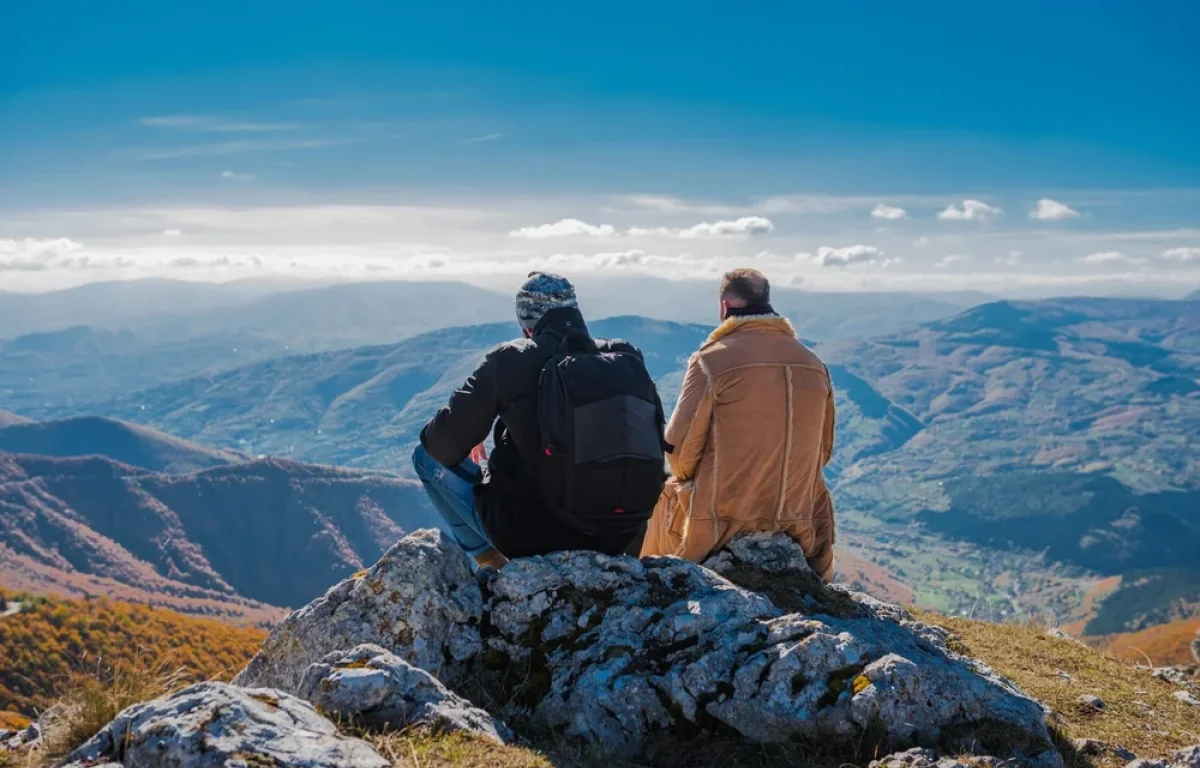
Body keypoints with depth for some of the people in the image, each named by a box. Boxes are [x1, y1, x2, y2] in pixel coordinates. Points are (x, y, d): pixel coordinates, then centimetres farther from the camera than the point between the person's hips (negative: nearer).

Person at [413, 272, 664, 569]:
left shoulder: (510, 360, -8)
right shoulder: (628, 360, 3)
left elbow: (446, 444, -5)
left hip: (526, 534, -4)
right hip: (615, 540, 4)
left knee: (427, 455, 16)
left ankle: (490, 560, 12)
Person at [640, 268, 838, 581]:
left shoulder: (712, 359, -12)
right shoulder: (814, 365, 3)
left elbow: (681, 443, -10)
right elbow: (823, 450, 9)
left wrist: (685, 476, 11)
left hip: (722, 520, -3)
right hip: (797, 518, 4)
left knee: (667, 495, 25)